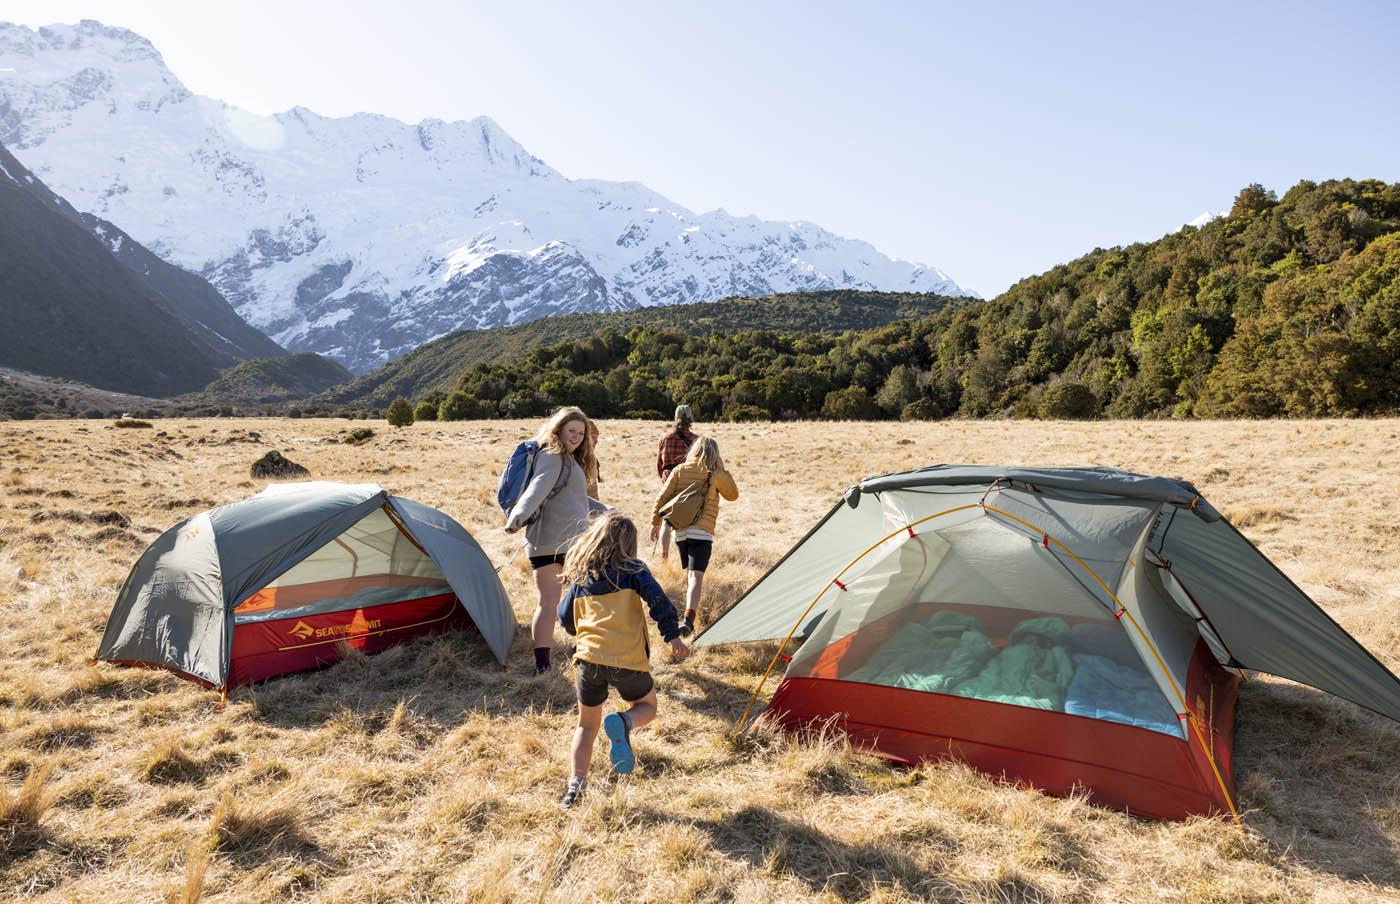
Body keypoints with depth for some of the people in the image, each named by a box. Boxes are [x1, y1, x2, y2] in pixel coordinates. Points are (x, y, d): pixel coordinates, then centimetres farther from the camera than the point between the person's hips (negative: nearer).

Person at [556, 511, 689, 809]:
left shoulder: (579, 577, 12)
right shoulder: (633, 570, 2)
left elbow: (566, 619, 19)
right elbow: (658, 600, -11)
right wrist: (672, 636, -4)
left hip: (590, 658, 3)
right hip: (629, 661, -3)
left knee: (587, 724, 21)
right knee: (647, 705, 23)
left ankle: (576, 784, 7)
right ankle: (624, 723, -10)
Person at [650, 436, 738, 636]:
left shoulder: (679, 470, 6)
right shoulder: (716, 474, 0)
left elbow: (663, 497, 2)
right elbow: (733, 495, 15)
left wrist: (655, 522, 8)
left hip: (680, 531, 4)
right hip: (702, 532, -4)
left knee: (689, 572, 22)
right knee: (696, 576, -13)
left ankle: (693, 611, 36)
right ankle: (689, 620, -29)